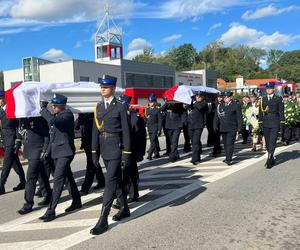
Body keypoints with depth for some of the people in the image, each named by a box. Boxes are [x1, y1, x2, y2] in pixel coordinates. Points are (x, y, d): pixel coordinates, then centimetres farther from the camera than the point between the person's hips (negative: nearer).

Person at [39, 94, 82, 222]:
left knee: (58, 179, -12)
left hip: (65, 152, -9)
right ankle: (76, 201, 32)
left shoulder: (68, 114, -13)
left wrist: (43, 108, -19)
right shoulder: (56, 115, 13)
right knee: (68, 177, 18)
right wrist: (48, 151, 18)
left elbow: (52, 120, -33)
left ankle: (51, 210, -9)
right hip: (56, 152, 9)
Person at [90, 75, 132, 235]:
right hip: (104, 148, 6)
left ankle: (103, 220, -3)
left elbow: (126, 132, -9)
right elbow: (96, 130, 11)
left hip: (116, 148, -6)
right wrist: (94, 152, 8)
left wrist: (126, 154, -12)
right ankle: (124, 209, 33)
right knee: (116, 180, 17)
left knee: (110, 182, -8)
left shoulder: (120, 107, -8)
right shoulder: (98, 107, 10)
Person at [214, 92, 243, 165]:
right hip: (223, 129, 5)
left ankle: (229, 159, -11)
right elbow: (216, 117, 15)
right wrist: (215, 126, 7)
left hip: (232, 129, -5)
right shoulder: (220, 106, 11)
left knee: (230, 144, -11)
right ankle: (228, 158, 23)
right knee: (225, 144, 11)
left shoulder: (236, 105, -1)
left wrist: (239, 129, -6)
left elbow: (239, 118, -2)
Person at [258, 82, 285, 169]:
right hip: (265, 124, 3)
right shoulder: (262, 99, 10)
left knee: (272, 143, -9)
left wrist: (282, 123, -4)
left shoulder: (278, 99, 3)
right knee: (268, 143, 9)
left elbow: (281, 112, 2)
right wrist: (260, 123, 4)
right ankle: (272, 160, 24)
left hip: (275, 124, -3)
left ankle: (269, 162, -9)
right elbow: (260, 112, 10)